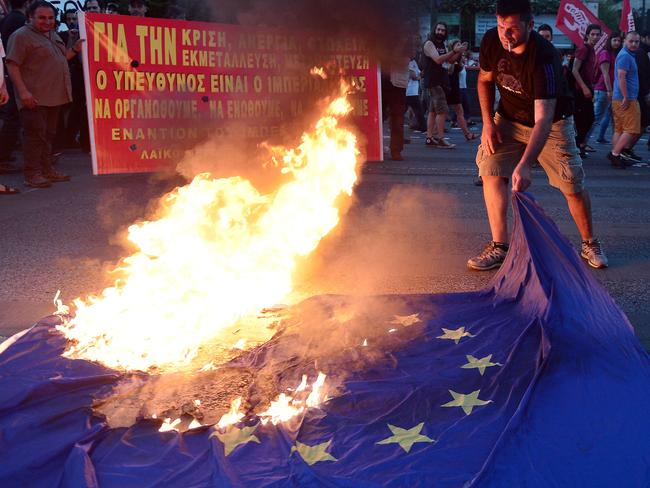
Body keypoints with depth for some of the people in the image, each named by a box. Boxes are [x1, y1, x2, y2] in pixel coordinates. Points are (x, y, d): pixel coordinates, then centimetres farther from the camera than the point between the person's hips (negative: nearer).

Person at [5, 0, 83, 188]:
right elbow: (12, 65, -15)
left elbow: (60, 59, 28)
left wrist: (74, 49, 12)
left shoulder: (53, 35, 17)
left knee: (48, 134, 13)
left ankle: (47, 170, 21)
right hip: (34, 98, -8)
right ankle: (32, 174, -2)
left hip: (53, 96, 8)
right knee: (35, 134, -7)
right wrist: (23, 91, -24)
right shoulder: (22, 36, -8)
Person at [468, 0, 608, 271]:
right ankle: (499, 246, -5)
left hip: (552, 123, -4)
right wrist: (487, 122, -8)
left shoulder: (545, 57, -34)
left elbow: (543, 119, -41)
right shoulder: (491, 41, -17)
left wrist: (524, 165, -51)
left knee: (573, 185, -4)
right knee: (491, 171, -12)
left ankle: (590, 244, 19)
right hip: (508, 118, 4)